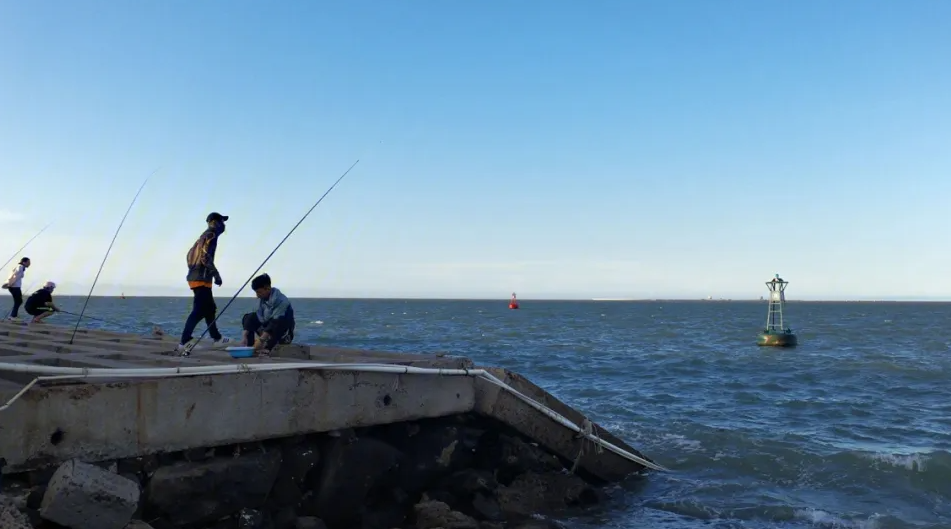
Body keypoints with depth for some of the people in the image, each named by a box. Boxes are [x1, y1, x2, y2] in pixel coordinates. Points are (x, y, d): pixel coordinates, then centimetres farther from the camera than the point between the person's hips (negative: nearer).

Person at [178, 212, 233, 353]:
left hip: (194, 277, 10)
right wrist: (216, 274, -16)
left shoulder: (203, 236, 20)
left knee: (210, 308, 18)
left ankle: (216, 337, 28)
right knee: (199, 311, -14)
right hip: (201, 278, -10)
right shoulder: (211, 235, -8)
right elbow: (205, 256, -20)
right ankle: (184, 341, -21)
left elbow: (189, 255, 23)